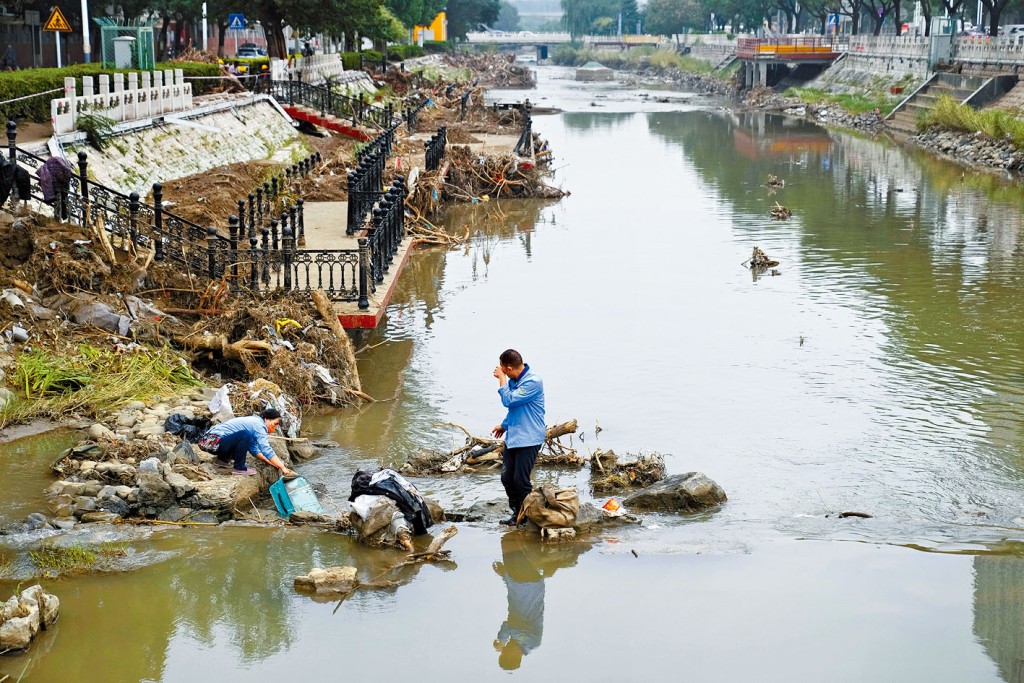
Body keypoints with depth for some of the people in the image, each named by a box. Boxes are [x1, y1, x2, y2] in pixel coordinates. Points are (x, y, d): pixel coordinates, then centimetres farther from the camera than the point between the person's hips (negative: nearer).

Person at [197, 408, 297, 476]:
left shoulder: (254, 421, 16)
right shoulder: (259, 426, -13)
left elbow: (254, 450, 19)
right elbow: (267, 450, -23)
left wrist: (272, 463, 12)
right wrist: (283, 468, -24)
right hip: (214, 441, -10)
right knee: (245, 435, -25)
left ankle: (222, 460, 17)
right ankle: (239, 468, -12)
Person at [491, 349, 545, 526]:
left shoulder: (533, 381, -18)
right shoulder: (513, 381, 10)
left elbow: (509, 400, -23)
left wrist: (501, 378, -14)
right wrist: (504, 425, 24)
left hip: (529, 438, -9)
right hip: (512, 437, 9)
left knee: (520, 480, -8)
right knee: (507, 478, 6)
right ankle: (517, 513, 20)